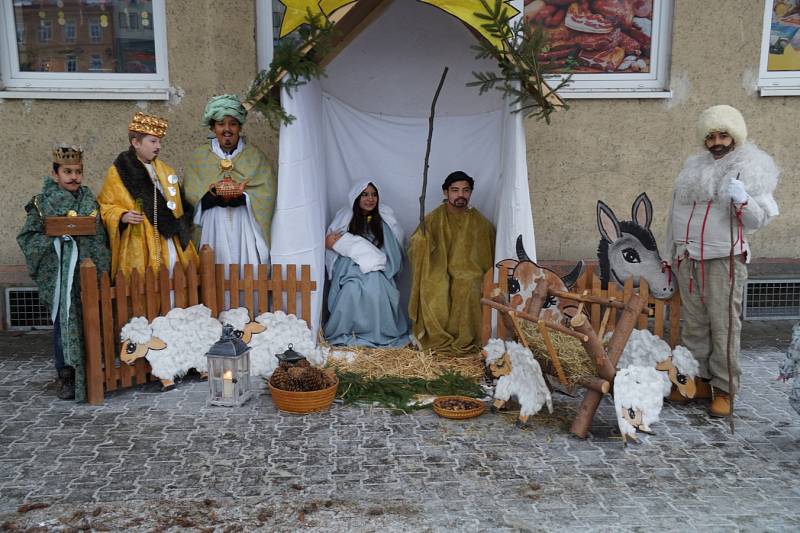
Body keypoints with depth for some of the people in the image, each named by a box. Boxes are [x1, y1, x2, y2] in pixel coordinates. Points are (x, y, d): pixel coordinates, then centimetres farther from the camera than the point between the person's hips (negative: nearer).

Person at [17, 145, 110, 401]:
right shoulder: (42, 203, 2)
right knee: (64, 322, -1)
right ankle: (67, 376, 9)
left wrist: (88, 231, -4)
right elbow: (27, 237, -2)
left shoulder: (90, 199, 11)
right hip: (59, 274, -2)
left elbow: (103, 235, 14)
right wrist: (54, 235, -14)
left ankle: (91, 372, 15)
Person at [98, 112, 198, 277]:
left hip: (169, 245, 5)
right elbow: (105, 206, 0)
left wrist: (183, 229, 6)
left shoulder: (166, 171, 16)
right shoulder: (117, 172, 1)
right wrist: (122, 216, -17)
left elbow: (181, 205, 19)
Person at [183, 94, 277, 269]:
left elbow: (267, 191, -4)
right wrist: (211, 194, -18)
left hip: (245, 228, 0)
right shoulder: (199, 155, 9)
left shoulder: (254, 155, 7)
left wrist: (242, 197, -21)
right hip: (213, 227, 0)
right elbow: (190, 193, 1)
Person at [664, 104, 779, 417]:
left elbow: (759, 219, -4)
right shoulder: (694, 166, 13)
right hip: (687, 259, 5)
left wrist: (742, 200, -25)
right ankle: (700, 380, 19)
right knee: (694, 324, 9)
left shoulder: (751, 169, -2)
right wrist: (670, 255, 18)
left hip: (724, 260, -5)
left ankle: (725, 390, 4)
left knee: (724, 326, -4)